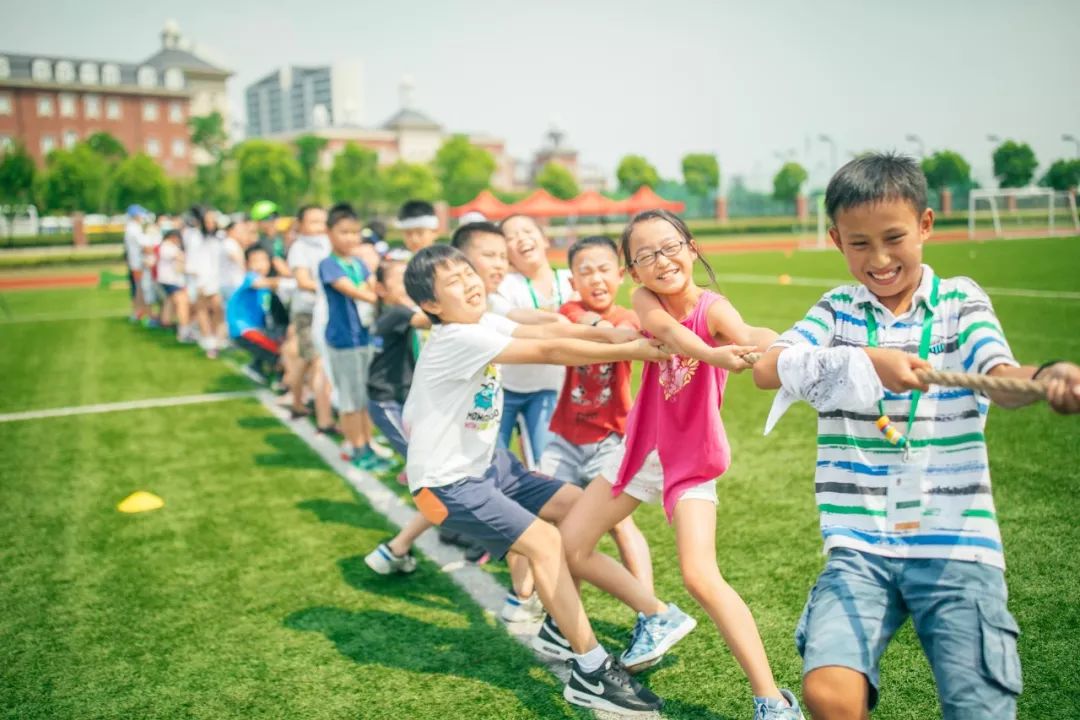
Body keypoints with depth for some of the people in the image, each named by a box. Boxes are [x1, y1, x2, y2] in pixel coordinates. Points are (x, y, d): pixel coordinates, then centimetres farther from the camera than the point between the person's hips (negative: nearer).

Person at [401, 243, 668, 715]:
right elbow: (550, 351, -29)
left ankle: (562, 625, 21)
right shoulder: (459, 339, -25)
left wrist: (609, 333, -27)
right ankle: (590, 674, -10)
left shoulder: (482, 322, 2)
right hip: (448, 483, -10)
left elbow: (545, 330, -11)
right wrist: (630, 352, -28)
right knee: (545, 542, -18)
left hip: (486, 464, 10)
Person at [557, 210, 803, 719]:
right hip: (642, 448, 6)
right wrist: (711, 352, -55)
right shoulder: (645, 299, -10)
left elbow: (745, 336, -43)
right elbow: (665, 330, -33)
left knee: (700, 577, -22)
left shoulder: (712, 307, -20)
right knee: (569, 548, 10)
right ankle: (655, 616, 32)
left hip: (692, 460, -5)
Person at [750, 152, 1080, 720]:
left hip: (956, 543, 0)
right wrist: (867, 361, -21)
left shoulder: (960, 301, 6)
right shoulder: (837, 310, 8)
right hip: (860, 545, 1)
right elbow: (767, 368, -9)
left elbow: (1000, 379, -13)